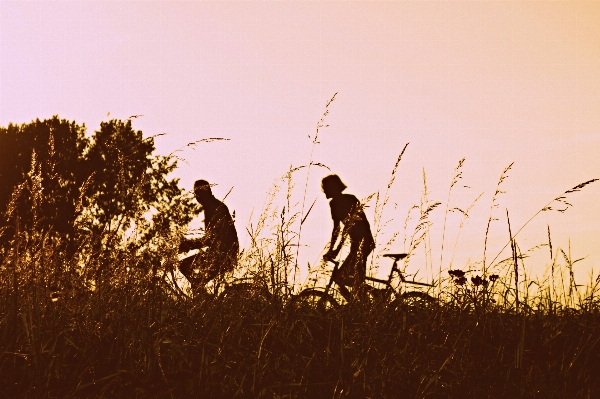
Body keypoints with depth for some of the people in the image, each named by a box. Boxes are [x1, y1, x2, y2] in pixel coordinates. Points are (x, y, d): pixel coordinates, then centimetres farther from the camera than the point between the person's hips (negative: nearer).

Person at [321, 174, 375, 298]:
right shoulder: (334, 204, 11)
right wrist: (331, 250, 14)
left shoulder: (350, 200, -12)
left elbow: (348, 227, -19)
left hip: (363, 242, -9)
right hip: (356, 243, 9)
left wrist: (337, 249, -22)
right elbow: (336, 228, 17)